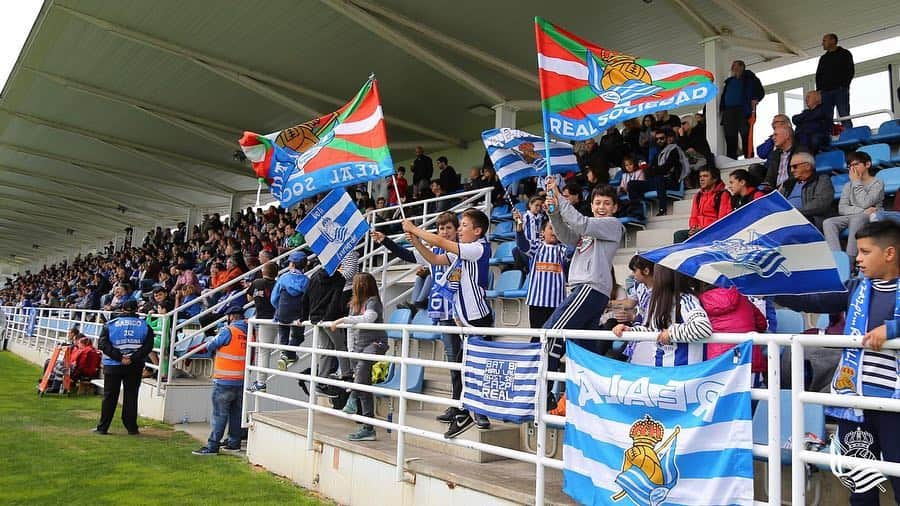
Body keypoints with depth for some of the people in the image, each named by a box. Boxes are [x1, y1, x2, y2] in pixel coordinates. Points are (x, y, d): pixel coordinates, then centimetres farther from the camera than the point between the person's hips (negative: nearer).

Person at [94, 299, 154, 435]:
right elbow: (148, 346, -8)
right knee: (131, 396, 6)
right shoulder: (145, 326, 0)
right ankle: (132, 428, 6)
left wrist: (119, 358, -11)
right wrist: (132, 359, -10)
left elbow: (104, 344, -8)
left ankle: (102, 427, 11)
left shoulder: (110, 324, 1)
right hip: (135, 367, 0)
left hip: (113, 365, 0)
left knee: (109, 396, 8)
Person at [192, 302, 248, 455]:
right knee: (236, 413, 15)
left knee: (219, 414, -2)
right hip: (242, 381, 6)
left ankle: (212, 446, 1)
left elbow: (210, 346, -4)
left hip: (224, 381, -6)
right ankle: (234, 443, 22)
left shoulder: (228, 331, -14)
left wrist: (207, 346, 16)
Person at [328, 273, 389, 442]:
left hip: (375, 343, -7)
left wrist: (342, 319, -28)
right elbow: (351, 328, 18)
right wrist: (351, 350, 11)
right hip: (359, 345, 7)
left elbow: (367, 319, -29)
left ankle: (353, 398, -37)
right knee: (365, 387, 4)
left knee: (363, 363, -40)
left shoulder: (373, 301, -9)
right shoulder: (354, 303, 14)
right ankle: (368, 429, 5)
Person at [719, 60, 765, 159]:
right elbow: (723, 97, 24)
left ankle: (749, 159, -15)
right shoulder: (729, 81, 26)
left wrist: (755, 100, -12)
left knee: (746, 136, -12)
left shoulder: (749, 77, 13)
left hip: (743, 110, -5)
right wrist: (722, 109, 9)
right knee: (730, 138, -1)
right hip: (728, 111, 5)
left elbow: (760, 91, 5)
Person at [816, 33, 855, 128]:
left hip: (840, 90, -4)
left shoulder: (845, 54, 11)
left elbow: (850, 71, 2)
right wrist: (819, 89, 4)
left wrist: (844, 85, -12)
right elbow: (818, 75, 20)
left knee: (844, 117, -10)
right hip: (825, 92, 4)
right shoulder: (823, 58, 25)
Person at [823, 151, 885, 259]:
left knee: (856, 219, -39)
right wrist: (864, 211, -12)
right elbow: (842, 209, 4)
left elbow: (865, 203, -13)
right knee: (828, 222, -26)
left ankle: (850, 259, -46)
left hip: (870, 218, -4)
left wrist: (857, 182, -3)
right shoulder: (848, 185, 19)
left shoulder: (878, 183, 5)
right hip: (851, 217, 4)